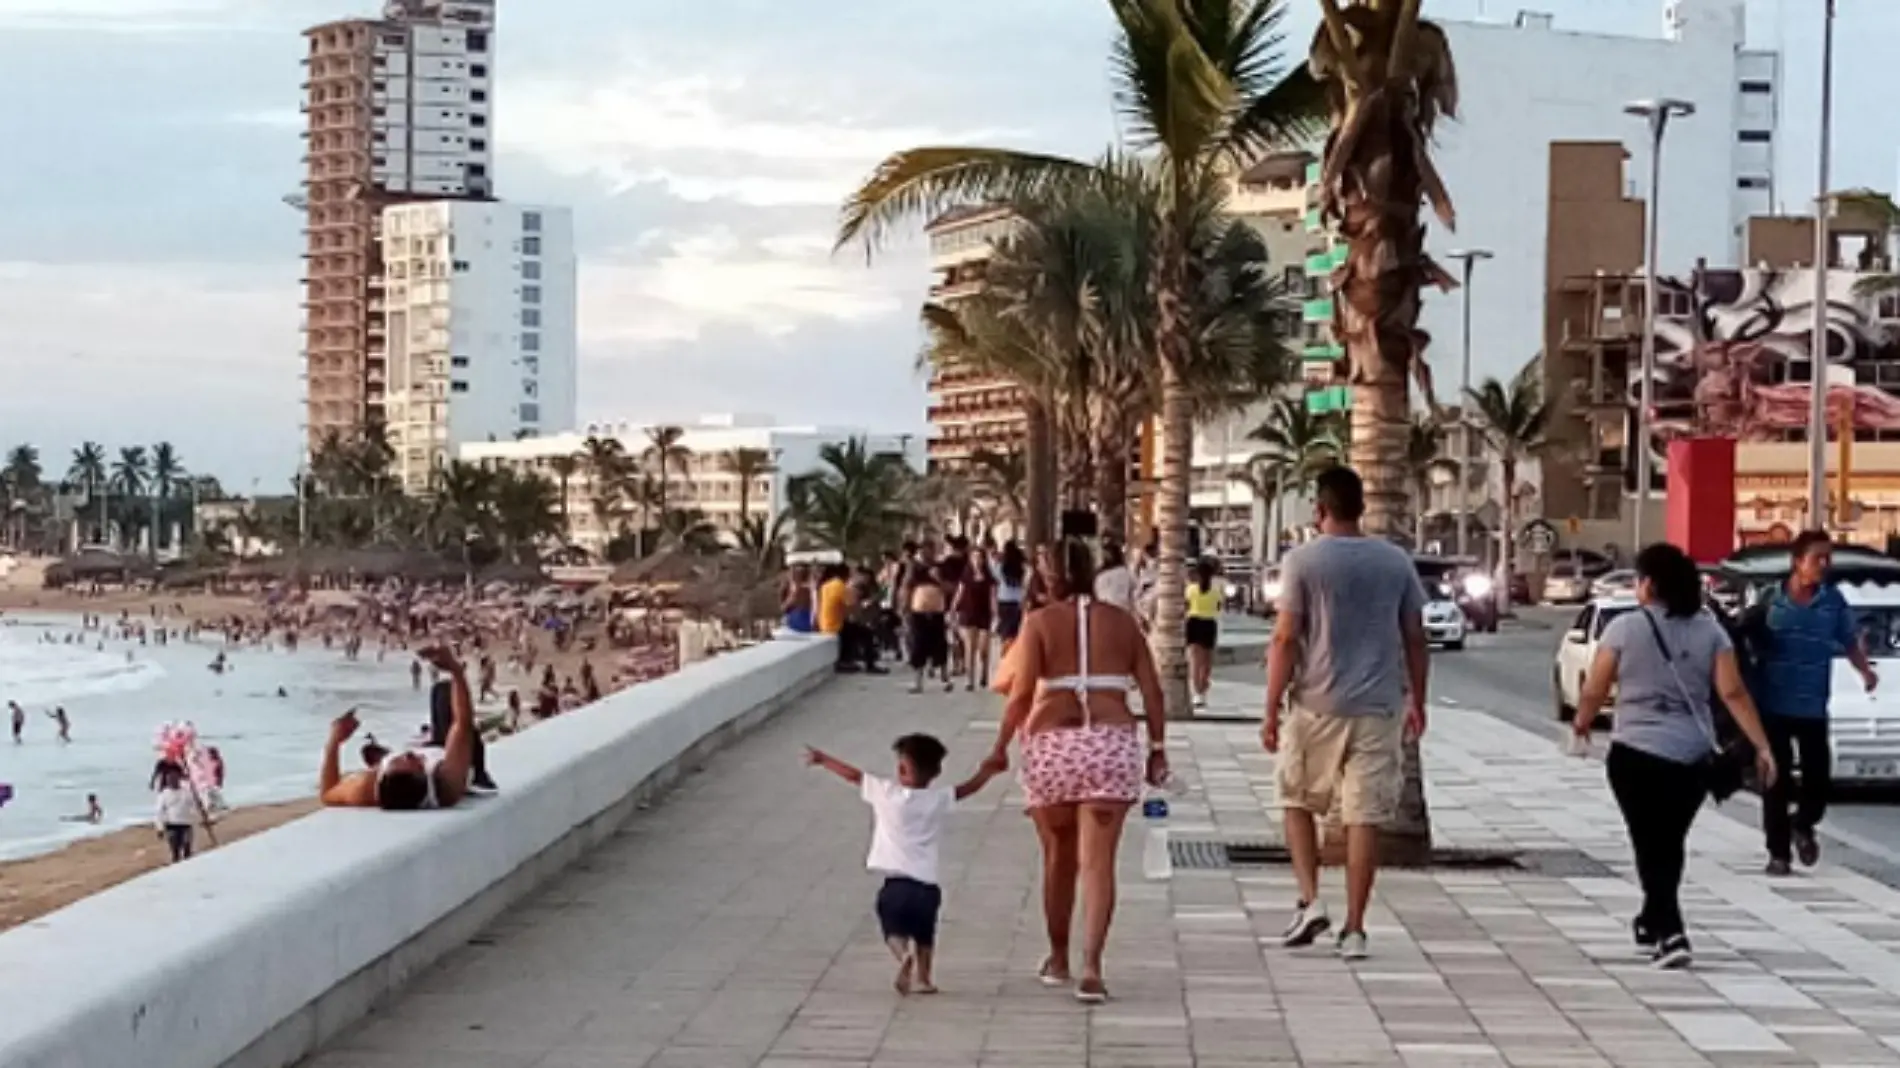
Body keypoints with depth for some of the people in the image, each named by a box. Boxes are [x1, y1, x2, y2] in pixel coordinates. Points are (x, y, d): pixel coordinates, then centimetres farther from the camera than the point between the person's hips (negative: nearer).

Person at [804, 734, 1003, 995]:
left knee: (895, 930, 6)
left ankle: (904, 956, -22)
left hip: (896, 882, -3)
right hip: (927, 884, 3)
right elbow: (969, 787, 17)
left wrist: (821, 758, 19)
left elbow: (852, 775, 6)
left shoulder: (886, 792, -3)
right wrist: (987, 771, 37)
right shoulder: (940, 799, 3)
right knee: (924, 933, 23)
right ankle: (923, 977, 26)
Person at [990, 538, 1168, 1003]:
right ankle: (1091, 966, -16)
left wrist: (1001, 746, -1)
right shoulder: (1121, 622, 8)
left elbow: (1022, 691, -9)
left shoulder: (1041, 622, 0)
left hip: (1052, 745, -1)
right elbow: (1152, 691, 4)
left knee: (1058, 857, 16)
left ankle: (1058, 959, 29)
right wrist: (1158, 748, 11)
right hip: (1113, 743, 1)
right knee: (1098, 861, -3)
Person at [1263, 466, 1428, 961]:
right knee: (1365, 816, 4)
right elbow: (1415, 638, 9)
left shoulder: (1303, 561, -6)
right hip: (1379, 707, 2)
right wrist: (1417, 701, 20)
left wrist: (1272, 710, -4)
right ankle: (1353, 930, 5)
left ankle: (1311, 902, 4)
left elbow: (1285, 640, -9)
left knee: (1298, 801, 16)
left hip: (1316, 704, -2)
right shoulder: (1396, 562, 5)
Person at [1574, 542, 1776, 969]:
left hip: (1637, 754, -4)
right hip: (1693, 757, 4)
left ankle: (1670, 935, -16)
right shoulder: (1709, 629, 3)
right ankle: (1653, 922, 36)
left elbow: (1594, 692, -4)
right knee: (1669, 844, 20)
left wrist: (1581, 724, 16)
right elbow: (1733, 693, -4)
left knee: (1651, 846, -1)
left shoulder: (1624, 628, -6)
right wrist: (1762, 746, -3)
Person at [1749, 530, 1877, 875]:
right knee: (1776, 782, 2)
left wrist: (1865, 670, -5)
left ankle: (1803, 825, 34)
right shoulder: (1770, 602, -4)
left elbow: (1850, 642, 8)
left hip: (1813, 708, 1)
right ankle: (1778, 852, 11)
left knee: (1819, 777, 3)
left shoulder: (1834, 601, 0)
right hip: (1772, 706, -1)